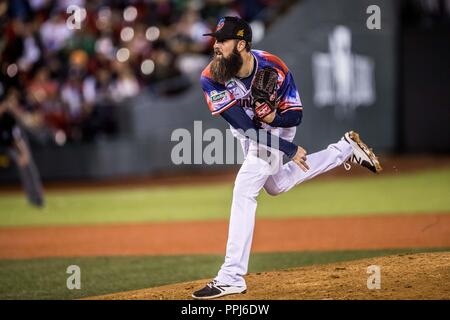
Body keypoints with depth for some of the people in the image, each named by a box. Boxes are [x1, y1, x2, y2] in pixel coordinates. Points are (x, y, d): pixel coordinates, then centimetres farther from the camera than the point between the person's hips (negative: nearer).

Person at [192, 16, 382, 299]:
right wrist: (289, 149, -38)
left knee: (245, 188, -21)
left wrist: (273, 118, -44)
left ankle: (232, 277, -21)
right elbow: (242, 124, -34)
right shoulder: (212, 78, -31)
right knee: (276, 185, 26)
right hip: (247, 131, 5)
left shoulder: (274, 69, -33)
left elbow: (295, 115, -20)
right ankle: (346, 149, 42)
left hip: (277, 126, -5)